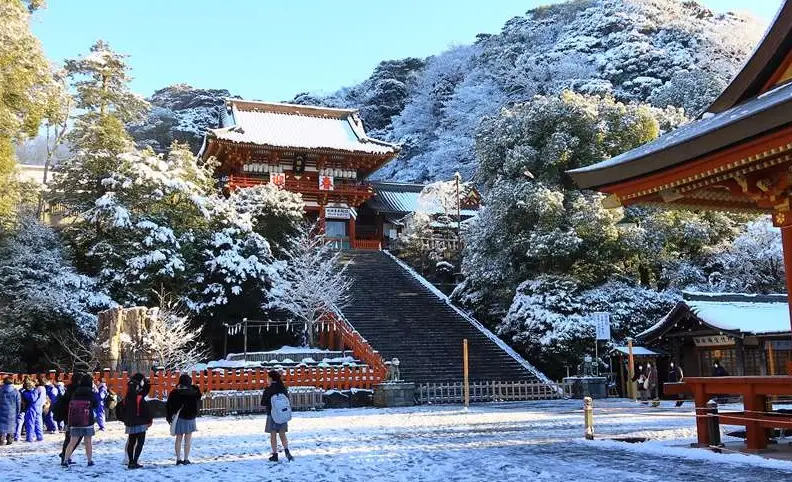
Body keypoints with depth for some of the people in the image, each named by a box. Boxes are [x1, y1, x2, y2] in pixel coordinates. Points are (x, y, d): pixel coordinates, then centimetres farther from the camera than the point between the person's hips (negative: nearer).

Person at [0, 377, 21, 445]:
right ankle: (9, 440, 11)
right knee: (11, 424, 9)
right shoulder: (16, 391, -2)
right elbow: (18, 403, 1)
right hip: (12, 412, 1)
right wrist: (18, 412, 10)